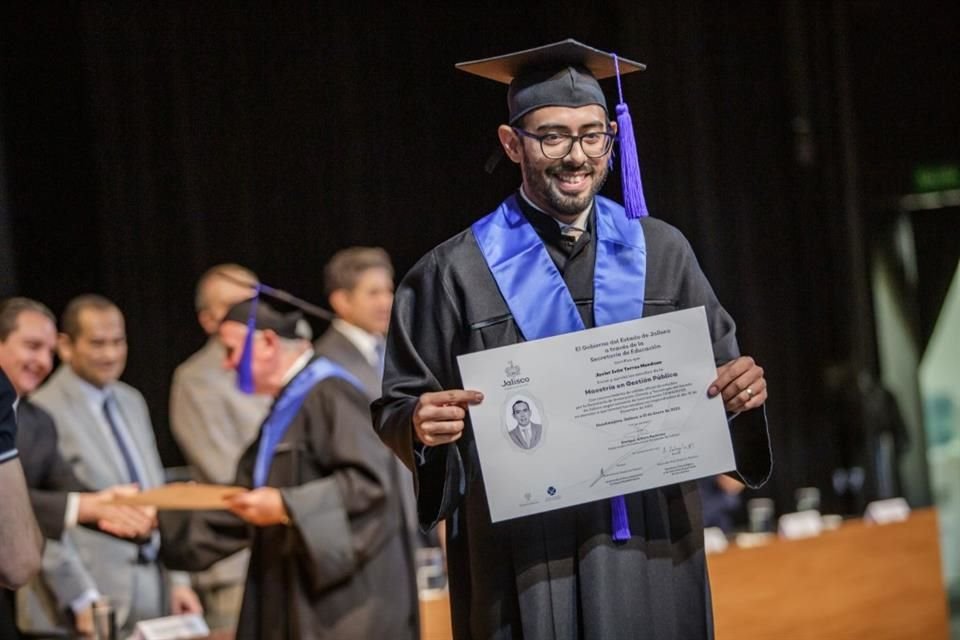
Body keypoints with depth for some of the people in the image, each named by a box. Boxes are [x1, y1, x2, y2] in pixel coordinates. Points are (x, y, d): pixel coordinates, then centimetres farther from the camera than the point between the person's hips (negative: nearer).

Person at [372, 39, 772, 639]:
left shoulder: (661, 252, 7)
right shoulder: (458, 273, -1)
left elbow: (719, 365, 11)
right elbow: (397, 406, 0)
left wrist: (742, 387, -12)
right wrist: (421, 422, -22)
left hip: (651, 545, 3)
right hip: (525, 560, -2)